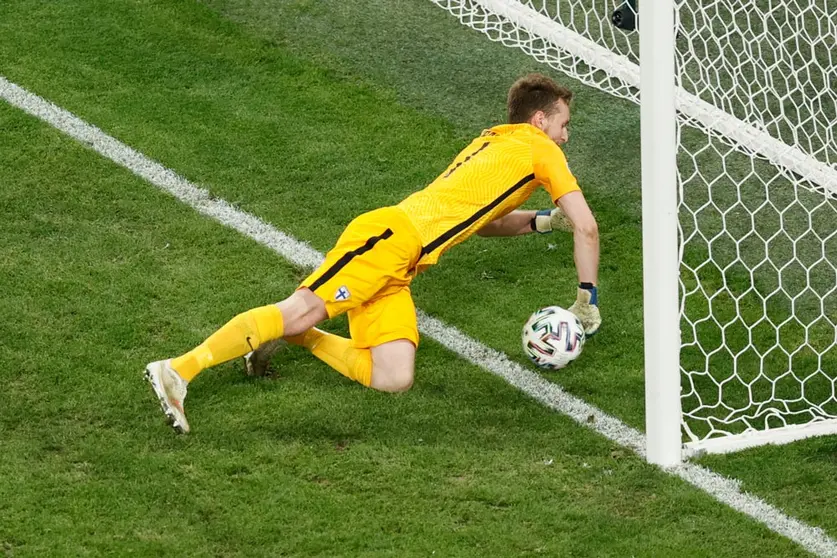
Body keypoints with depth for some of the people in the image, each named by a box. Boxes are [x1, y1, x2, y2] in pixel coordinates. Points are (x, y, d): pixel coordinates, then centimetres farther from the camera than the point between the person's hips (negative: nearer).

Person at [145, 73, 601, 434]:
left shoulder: (492, 140, 31)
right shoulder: (540, 148, 6)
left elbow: (479, 217, 48)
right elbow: (587, 227, 5)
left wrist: (542, 221, 39)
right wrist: (587, 299, 15)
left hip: (397, 269, 9)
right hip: (392, 234, -9)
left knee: (394, 380, -7)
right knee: (302, 309, -24)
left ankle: (294, 336, 5)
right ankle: (177, 371, -31)